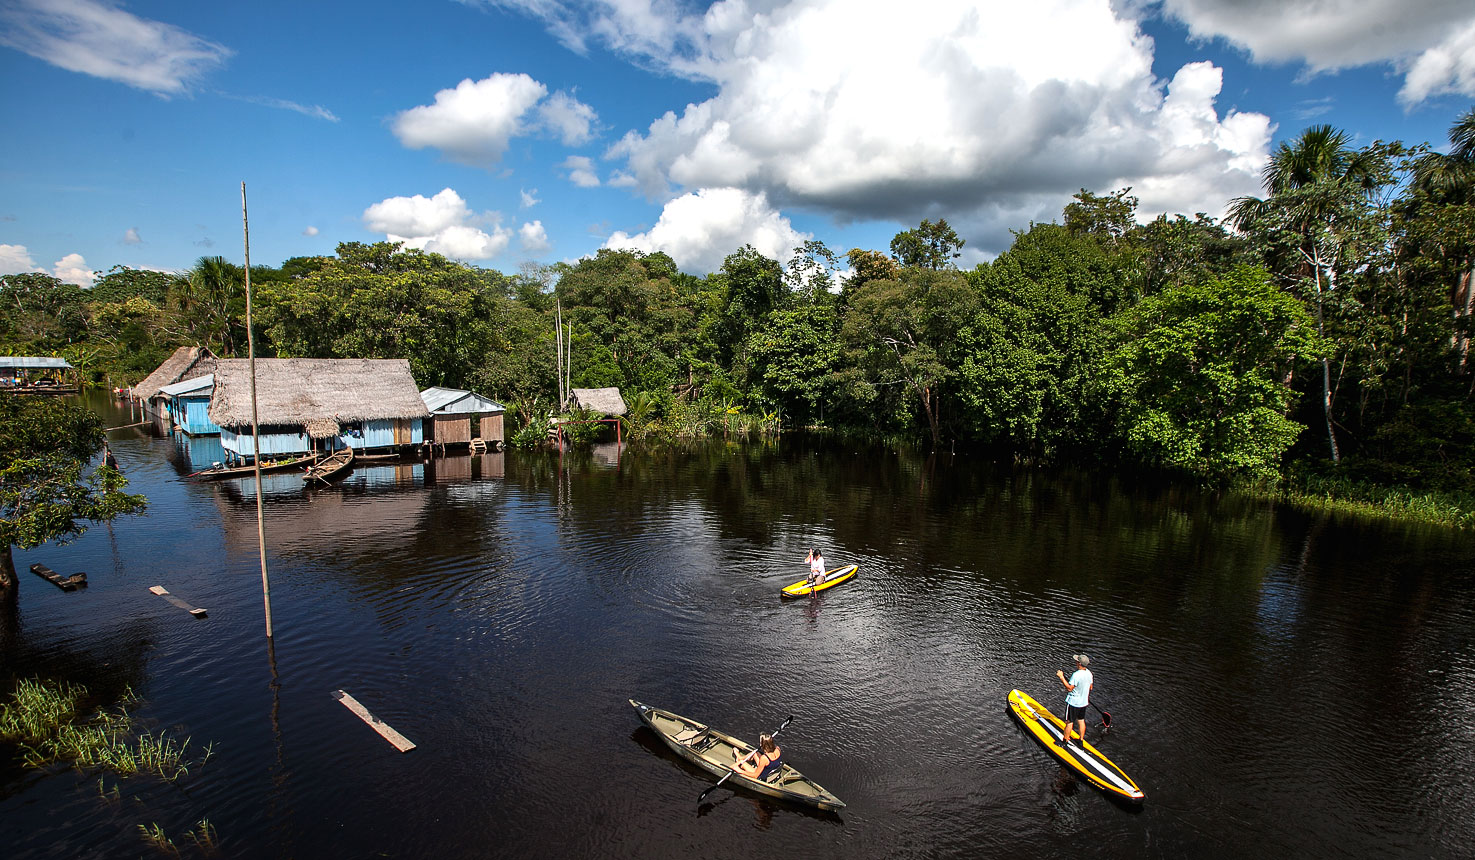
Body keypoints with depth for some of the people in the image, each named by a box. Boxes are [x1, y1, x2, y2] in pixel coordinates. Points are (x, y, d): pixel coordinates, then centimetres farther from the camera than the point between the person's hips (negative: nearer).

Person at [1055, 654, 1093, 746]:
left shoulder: (1076, 675, -30)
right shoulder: (1088, 673, -5)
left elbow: (1069, 688, -26)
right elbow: (1090, 688, 8)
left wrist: (1061, 677, -24)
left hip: (1073, 703, -7)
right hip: (1084, 702, 7)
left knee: (1069, 722, 6)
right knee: (1081, 721, 20)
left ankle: (1065, 740, 17)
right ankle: (1081, 740, 32)